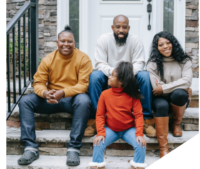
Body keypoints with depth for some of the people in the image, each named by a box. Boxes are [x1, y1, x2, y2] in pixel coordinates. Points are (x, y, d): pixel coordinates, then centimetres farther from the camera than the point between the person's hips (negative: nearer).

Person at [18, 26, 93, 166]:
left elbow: (83, 85, -14)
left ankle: (74, 148, -31)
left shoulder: (83, 58, -7)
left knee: (84, 100, -36)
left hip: (73, 98, -3)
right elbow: (38, 83, -2)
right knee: (25, 101, -16)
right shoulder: (48, 59, 1)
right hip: (51, 100, 3)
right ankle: (31, 148, -19)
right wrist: (45, 93, -27)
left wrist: (63, 93, -31)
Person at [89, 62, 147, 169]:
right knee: (98, 143, -23)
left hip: (129, 129, -1)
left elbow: (138, 115, -10)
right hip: (110, 129, 1)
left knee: (141, 144, -23)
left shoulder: (132, 96, -8)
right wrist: (100, 133, -17)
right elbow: (100, 115, -5)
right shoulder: (105, 94, -5)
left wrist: (139, 133, -22)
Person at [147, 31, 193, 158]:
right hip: (161, 99, -1)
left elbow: (187, 81, -14)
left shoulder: (184, 60, 1)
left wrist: (164, 88, -20)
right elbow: (156, 88, -13)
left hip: (178, 99, 1)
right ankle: (163, 147, -34)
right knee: (162, 105, -36)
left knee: (178, 93, -35)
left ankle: (177, 123, -5)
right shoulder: (153, 64, -3)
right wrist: (182, 87, -12)